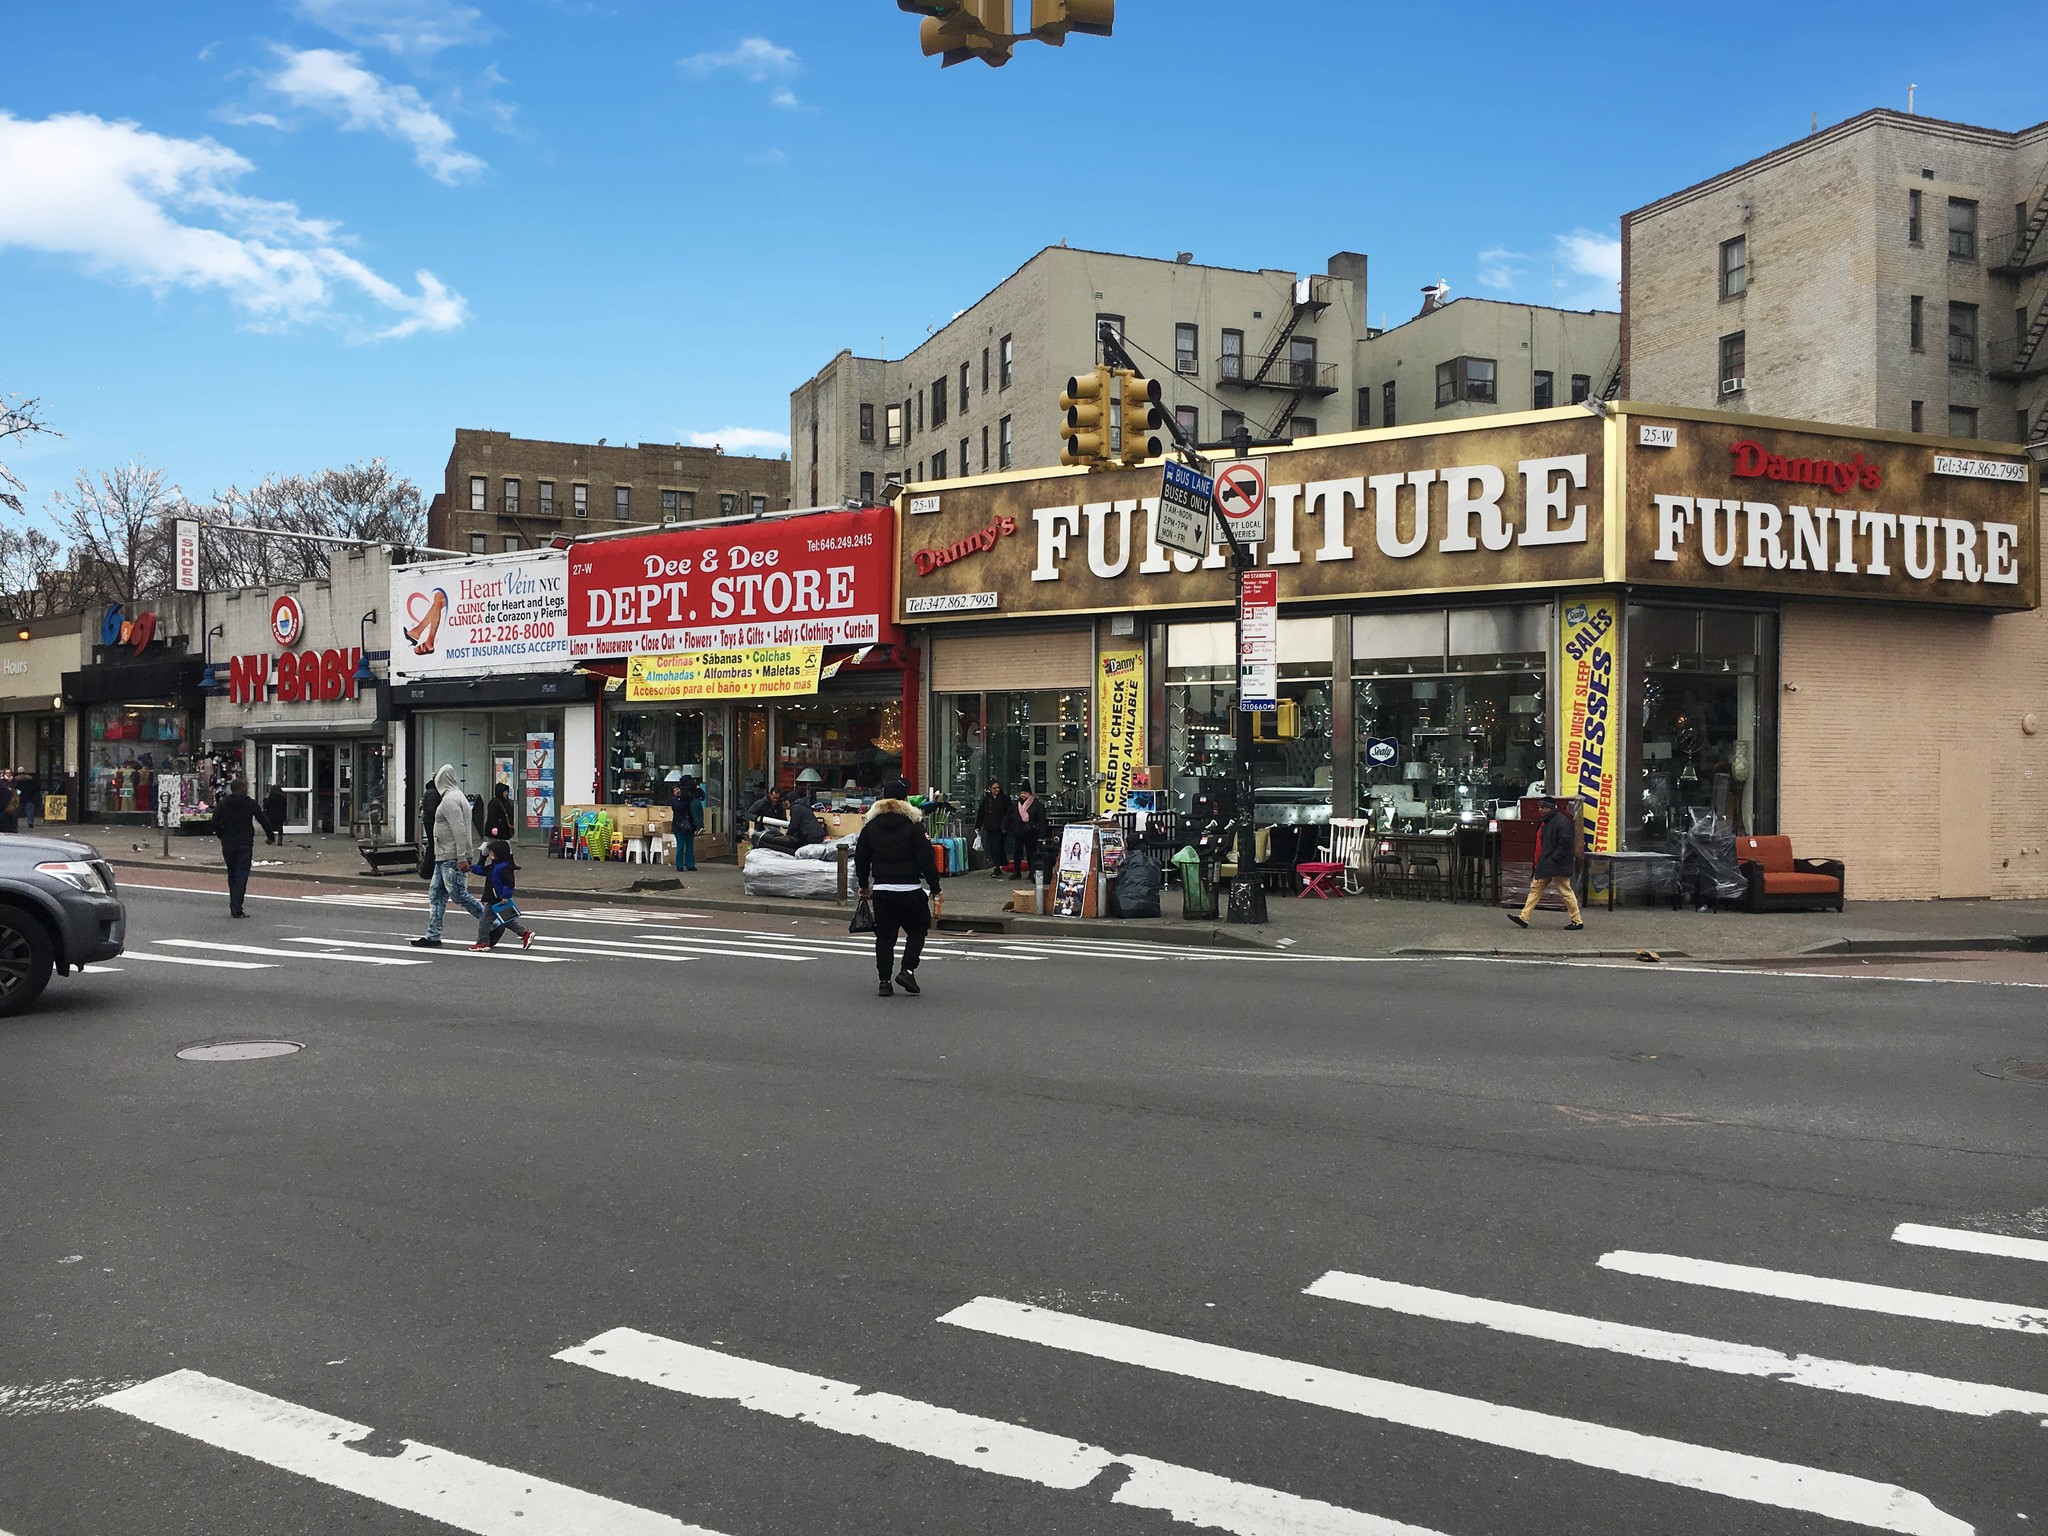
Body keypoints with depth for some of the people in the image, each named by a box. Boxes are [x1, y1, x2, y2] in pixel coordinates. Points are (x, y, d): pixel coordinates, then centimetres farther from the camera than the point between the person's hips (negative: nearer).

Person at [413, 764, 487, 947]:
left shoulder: (450, 800, -15)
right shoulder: (457, 796, 17)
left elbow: (459, 831, -23)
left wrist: (461, 858, -26)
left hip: (452, 858, -10)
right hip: (446, 857, 10)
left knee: (459, 895, -7)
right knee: (436, 895, 10)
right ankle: (433, 935, 12)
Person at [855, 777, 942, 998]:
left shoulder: (871, 824, 7)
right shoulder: (913, 824, -6)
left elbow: (860, 858, 13)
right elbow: (926, 859, -8)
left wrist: (864, 886, 25)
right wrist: (935, 889, 0)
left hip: (881, 890, 4)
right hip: (910, 890, -4)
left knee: (885, 935, 10)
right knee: (917, 929, 13)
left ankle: (885, 981, 7)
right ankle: (907, 970, -2)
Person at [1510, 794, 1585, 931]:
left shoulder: (1562, 822, -16)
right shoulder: (1547, 822, 14)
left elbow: (1565, 845, -22)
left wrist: (1552, 860, -23)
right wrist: (1538, 865, 16)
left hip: (1558, 866, -10)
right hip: (1544, 866, 10)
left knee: (1566, 892, -2)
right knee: (1536, 889, 8)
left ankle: (1577, 921, 8)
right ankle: (1524, 918, 9)